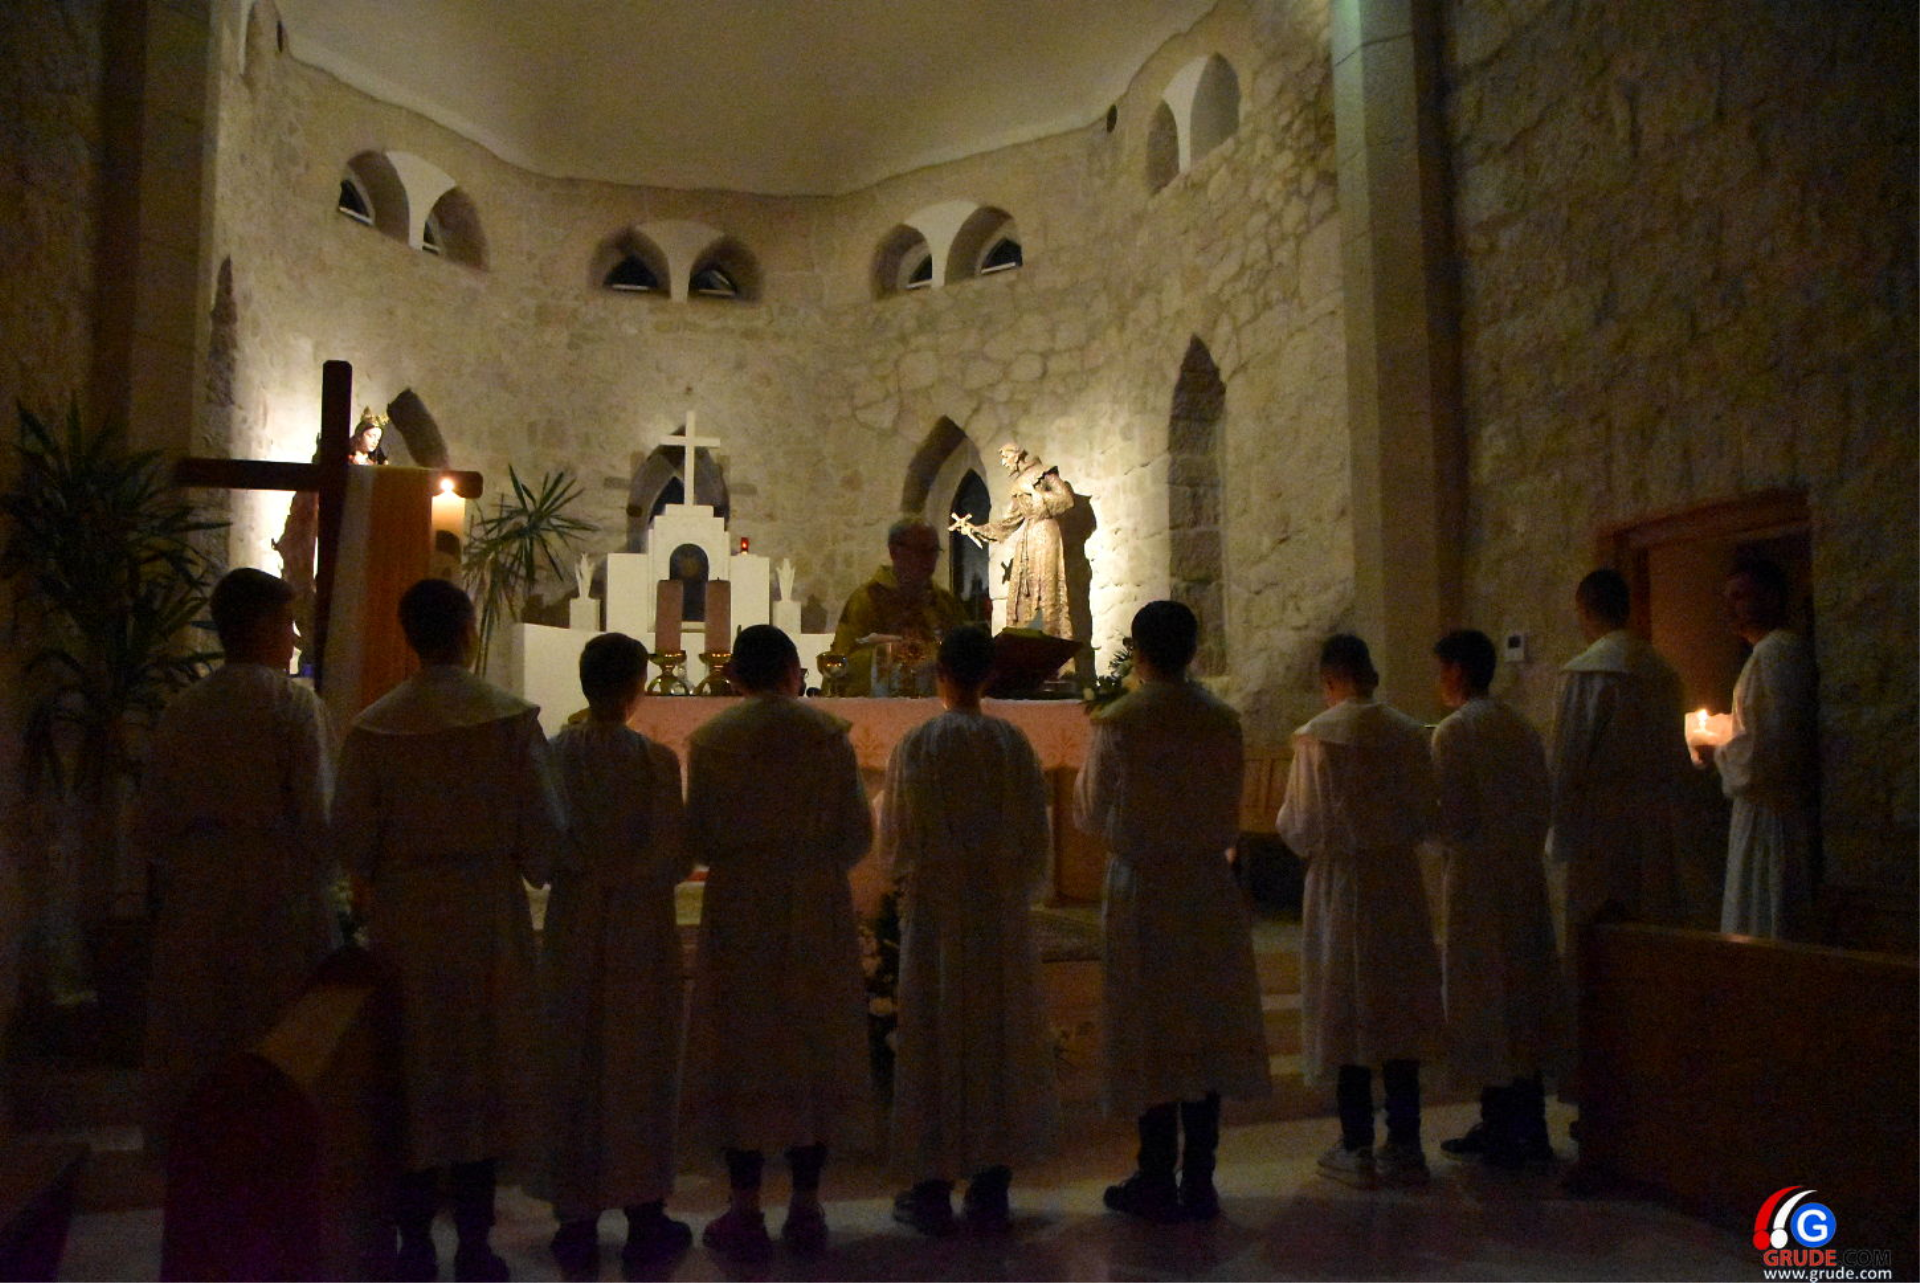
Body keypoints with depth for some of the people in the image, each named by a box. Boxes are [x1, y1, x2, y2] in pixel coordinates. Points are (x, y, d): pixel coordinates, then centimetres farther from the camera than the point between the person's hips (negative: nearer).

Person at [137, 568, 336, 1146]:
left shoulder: (183, 709, 5)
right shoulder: (295, 704, -11)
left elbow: (151, 822, 8)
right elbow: (318, 815, -14)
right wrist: (316, 882, 2)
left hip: (195, 903, 5)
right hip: (278, 898, -5)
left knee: (193, 1044, 14)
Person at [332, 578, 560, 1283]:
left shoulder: (372, 726, -5)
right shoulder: (509, 717, -10)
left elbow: (350, 833, -3)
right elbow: (541, 825, -8)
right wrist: (528, 873, 12)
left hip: (401, 921, 1)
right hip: (488, 915, -1)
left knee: (410, 1072, 12)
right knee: (481, 1069, 8)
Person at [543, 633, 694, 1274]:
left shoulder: (554, 752, -6)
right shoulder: (655, 759, -14)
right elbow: (673, 858, -12)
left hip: (573, 927, 3)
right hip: (639, 931, -3)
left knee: (574, 1069, 13)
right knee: (639, 1068, 10)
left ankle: (577, 1222, 22)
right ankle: (644, 1218, 19)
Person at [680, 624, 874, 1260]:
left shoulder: (709, 739, -5)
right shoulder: (829, 734, -3)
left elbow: (698, 838, -3)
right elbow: (857, 833, -2)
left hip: (738, 910, -1)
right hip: (818, 912, 1)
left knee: (742, 1048, 8)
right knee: (816, 1047, 10)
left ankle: (746, 1212, 12)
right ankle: (806, 1207, 16)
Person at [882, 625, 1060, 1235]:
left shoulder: (917, 745, -10)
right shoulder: (1014, 743, -3)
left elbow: (893, 839, -4)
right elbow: (1037, 838, 2)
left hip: (935, 914, -2)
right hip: (1003, 914, 3)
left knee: (935, 1042, 6)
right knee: (1000, 1040, 11)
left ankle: (934, 1189, 13)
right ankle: (992, 1189, 18)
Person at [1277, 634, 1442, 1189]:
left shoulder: (1317, 736, -13)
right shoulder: (1409, 733, -1)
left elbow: (1300, 826, -11)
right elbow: (1427, 816, 5)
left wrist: (1310, 845, 11)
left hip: (1341, 887, -4)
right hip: (1400, 885, 4)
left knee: (1346, 1013, 5)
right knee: (1400, 1012, 11)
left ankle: (1357, 1148, 11)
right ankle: (1405, 1146, 17)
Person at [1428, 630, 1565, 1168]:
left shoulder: (1454, 731, -12)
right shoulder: (1522, 728, 11)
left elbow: (1450, 818, -15)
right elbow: (1545, 804, 12)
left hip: (1477, 878, -7)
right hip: (1526, 874, 8)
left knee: (1484, 1000, 0)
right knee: (1524, 992, 12)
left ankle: (1499, 1128, 6)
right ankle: (1529, 1127, 19)